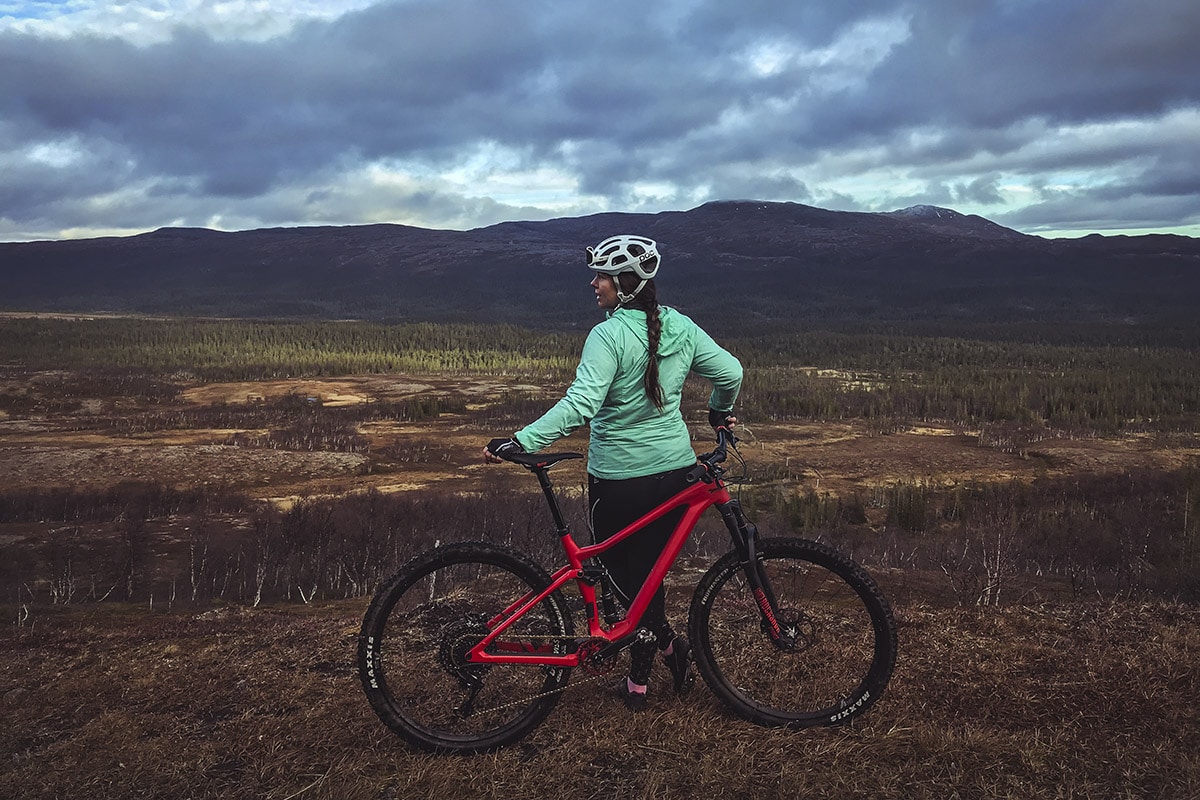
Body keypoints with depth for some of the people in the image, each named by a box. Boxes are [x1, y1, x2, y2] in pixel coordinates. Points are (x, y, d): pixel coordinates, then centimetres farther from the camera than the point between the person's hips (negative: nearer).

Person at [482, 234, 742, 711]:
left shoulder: (609, 336, -18)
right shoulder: (681, 327, 1)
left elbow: (580, 405, -29)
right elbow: (731, 372, 4)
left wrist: (520, 442, -32)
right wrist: (720, 413, 24)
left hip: (619, 479, -6)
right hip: (675, 471, 6)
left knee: (621, 573, 16)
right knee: (649, 571, 19)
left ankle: (673, 647, 7)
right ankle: (638, 679, 25)